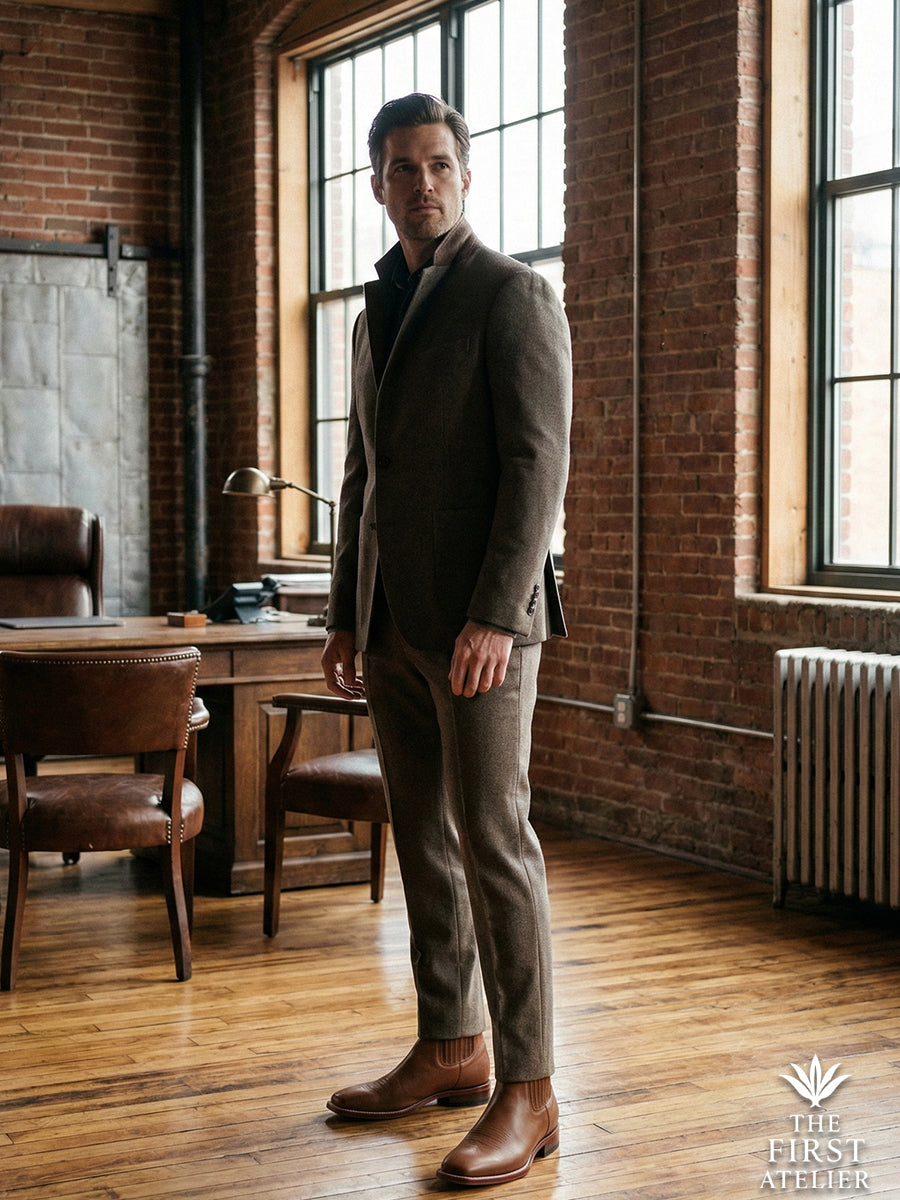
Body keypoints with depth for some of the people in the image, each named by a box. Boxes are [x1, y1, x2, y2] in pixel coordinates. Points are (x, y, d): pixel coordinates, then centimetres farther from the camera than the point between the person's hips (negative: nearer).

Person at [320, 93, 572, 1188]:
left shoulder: (512, 295, -5)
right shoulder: (376, 315, 19)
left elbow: (538, 463, -13)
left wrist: (494, 616, -21)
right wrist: (345, 615, 17)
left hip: (481, 622, -8)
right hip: (393, 626, 8)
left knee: (493, 841, -7)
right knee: (423, 839, 11)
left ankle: (526, 1093, -1)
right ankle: (450, 1049, 22)